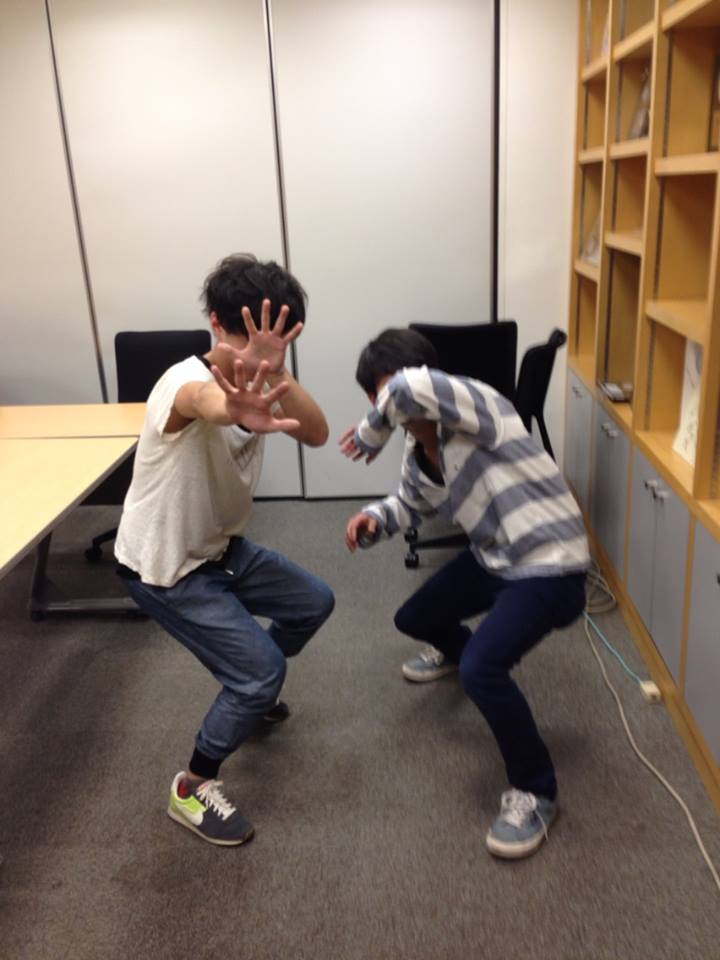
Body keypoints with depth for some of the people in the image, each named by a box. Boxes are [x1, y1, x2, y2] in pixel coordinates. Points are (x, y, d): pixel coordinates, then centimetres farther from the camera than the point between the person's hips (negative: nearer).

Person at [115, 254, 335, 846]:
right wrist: (237, 411, -81)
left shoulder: (255, 385, -7)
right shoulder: (185, 380, -30)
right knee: (264, 670, -13)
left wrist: (275, 373, -44)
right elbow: (204, 404, -57)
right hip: (163, 567, -8)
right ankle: (193, 789, 11)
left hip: (220, 549, 8)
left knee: (314, 603, 18)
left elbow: (316, 435, -25)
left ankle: (246, 693, 42)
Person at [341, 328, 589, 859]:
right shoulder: (417, 454, 1)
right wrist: (374, 519, -6)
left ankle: (536, 792, -2)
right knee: (414, 619, 21)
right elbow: (411, 504, 18)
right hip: (494, 556, 9)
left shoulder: (477, 404, -25)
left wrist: (371, 433, -25)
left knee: (482, 670, -26)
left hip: (549, 564, -9)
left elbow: (414, 388, -46)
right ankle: (457, 649, 58)